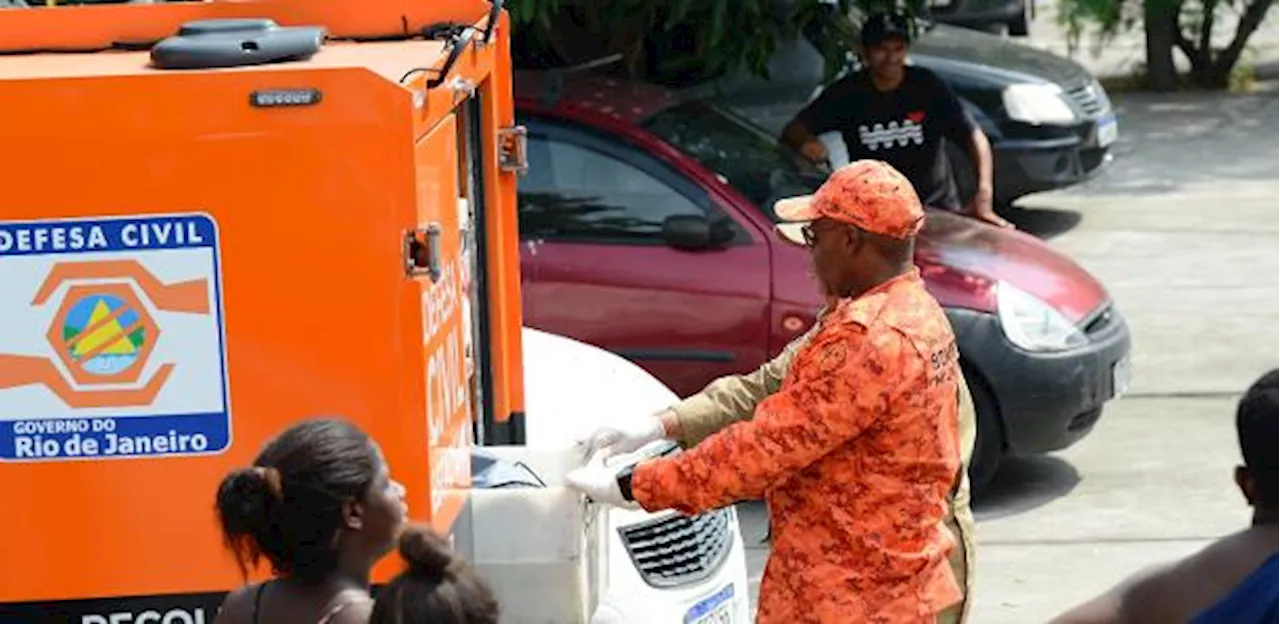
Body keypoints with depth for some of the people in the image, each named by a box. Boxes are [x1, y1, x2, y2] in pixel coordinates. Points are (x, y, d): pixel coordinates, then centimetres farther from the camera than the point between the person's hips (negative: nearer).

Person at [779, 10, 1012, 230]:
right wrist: (805, 141, -25)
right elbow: (792, 131, 2)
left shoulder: (927, 86, -4)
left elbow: (975, 138, -8)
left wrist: (983, 194, -25)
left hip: (937, 206, 0)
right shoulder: (847, 93, -2)